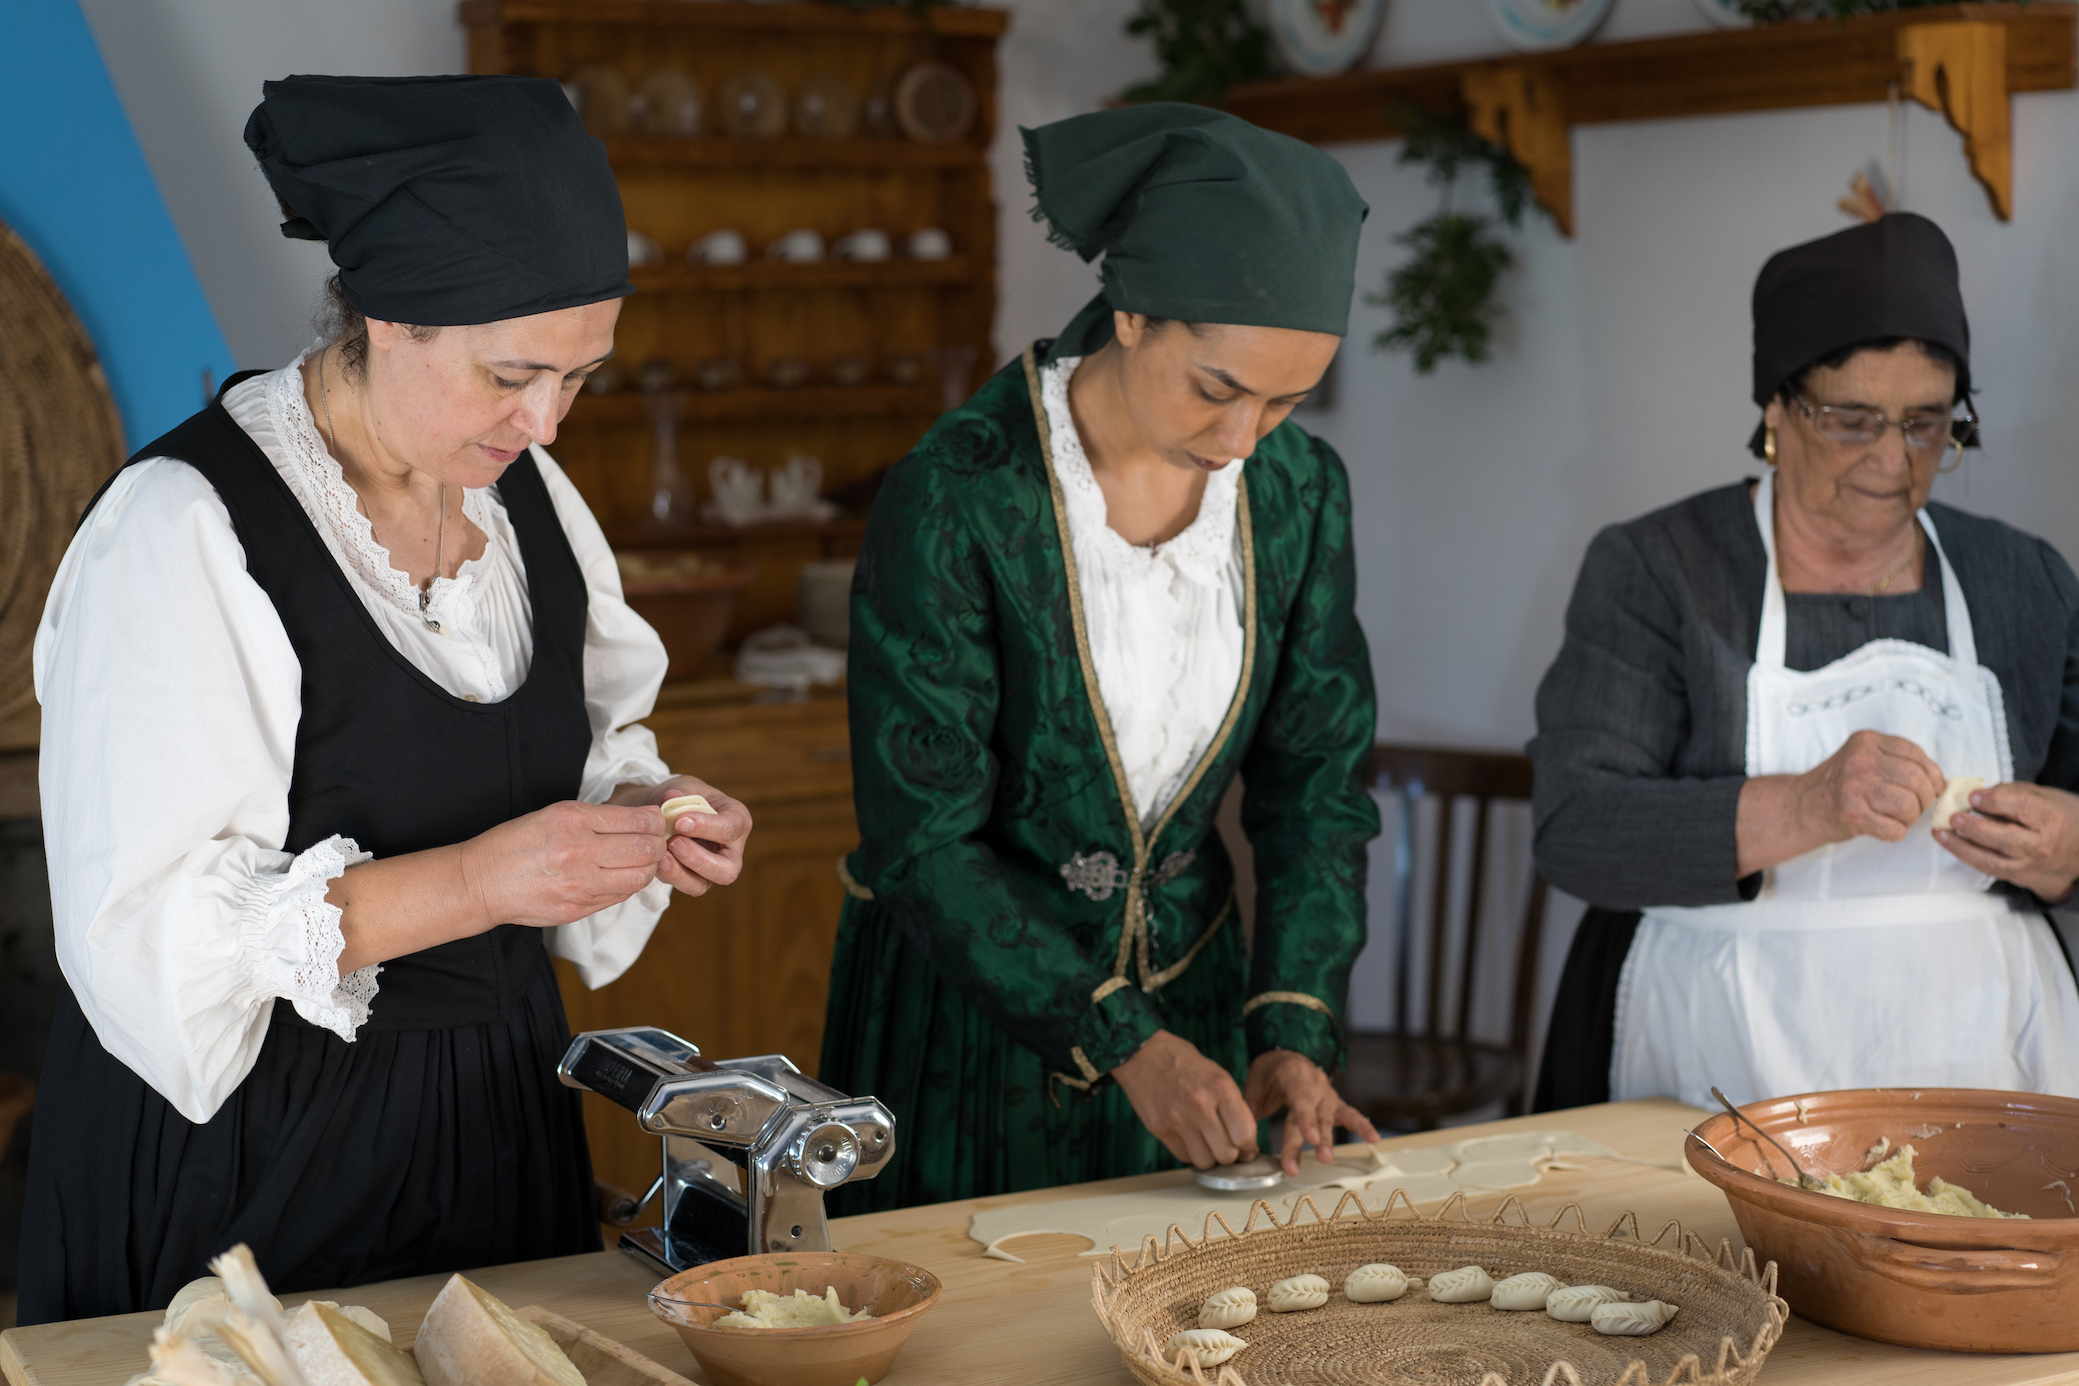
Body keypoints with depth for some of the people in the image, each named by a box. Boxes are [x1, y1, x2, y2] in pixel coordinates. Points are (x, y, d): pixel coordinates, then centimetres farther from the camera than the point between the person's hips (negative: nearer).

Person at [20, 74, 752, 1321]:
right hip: (252, 1155, -6)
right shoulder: (184, 532, -19)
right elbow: (145, 933, -21)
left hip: (495, 1111, 6)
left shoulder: (524, 493, 2)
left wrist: (647, 807, -6)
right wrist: (473, 883, -28)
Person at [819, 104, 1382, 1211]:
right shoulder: (957, 497, -22)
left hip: (1188, 984, 4)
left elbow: (1317, 785, -1)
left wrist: (1293, 1028, -12)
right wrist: (1121, 1041, -23)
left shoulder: (1300, 491, -7)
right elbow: (922, 840, -20)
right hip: (967, 992, -4)